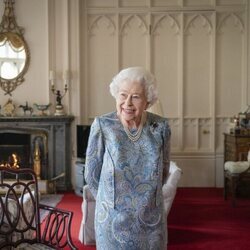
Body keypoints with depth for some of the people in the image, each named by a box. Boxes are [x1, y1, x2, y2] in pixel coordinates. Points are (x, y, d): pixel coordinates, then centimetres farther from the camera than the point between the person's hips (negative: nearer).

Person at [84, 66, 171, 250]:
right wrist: (111, 201, 7)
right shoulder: (102, 126, -11)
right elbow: (92, 174, -2)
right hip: (113, 219, -2)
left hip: (152, 220, 2)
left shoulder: (161, 127, -5)